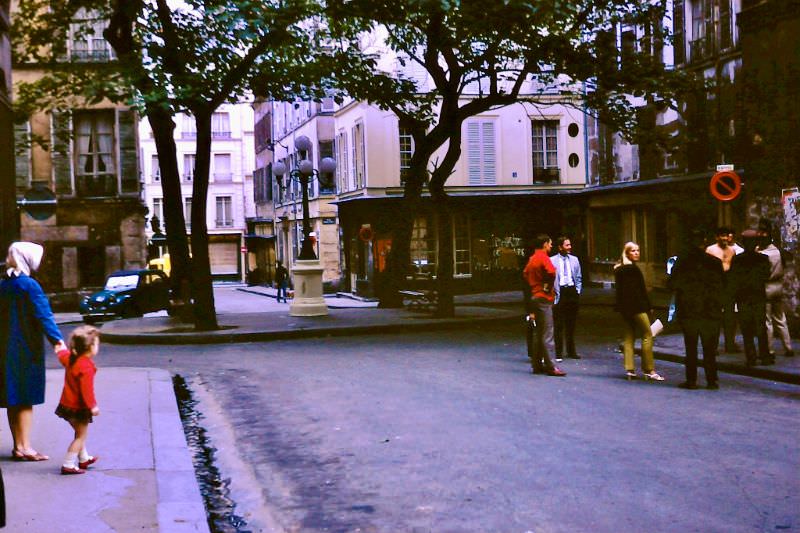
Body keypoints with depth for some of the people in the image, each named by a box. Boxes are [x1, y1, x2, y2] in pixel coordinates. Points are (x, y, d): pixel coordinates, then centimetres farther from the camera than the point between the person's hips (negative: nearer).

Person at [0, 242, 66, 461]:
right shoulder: (28, 285, -14)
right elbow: (43, 315, -20)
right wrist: (57, 340, -22)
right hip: (26, 349, -7)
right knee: (26, 400, -1)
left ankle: (18, 446, 18)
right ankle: (24, 447, 2)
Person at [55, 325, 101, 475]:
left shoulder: (69, 358, 2)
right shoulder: (86, 366, -27)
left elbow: (62, 355, 28)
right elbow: (86, 389, -30)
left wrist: (61, 349, 49)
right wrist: (92, 406, -24)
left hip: (67, 403, 10)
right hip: (78, 407, -10)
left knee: (80, 433, 25)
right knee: (81, 436, 0)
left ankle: (83, 458, 39)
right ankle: (68, 465, -2)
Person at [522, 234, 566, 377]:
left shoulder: (532, 259, 14)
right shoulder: (543, 257, -13)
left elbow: (526, 273, 24)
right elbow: (551, 272, -30)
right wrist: (548, 286, -15)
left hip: (535, 296, 9)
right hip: (544, 298, -9)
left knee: (539, 333, 14)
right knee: (547, 334, -8)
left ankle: (537, 364, 17)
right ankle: (550, 367, -8)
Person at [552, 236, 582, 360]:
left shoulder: (574, 260, 10)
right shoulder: (552, 260, -3)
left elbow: (578, 278, 15)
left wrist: (578, 291, 5)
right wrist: (554, 293, -7)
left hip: (572, 291, 4)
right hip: (560, 292, -4)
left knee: (571, 324, 10)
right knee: (558, 325, -2)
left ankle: (571, 351, 19)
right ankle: (558, 352, 4)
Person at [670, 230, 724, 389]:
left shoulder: (681, 262, -4)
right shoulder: (715, 262, -4)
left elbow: (673, 284, -1)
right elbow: (722, 286, 1)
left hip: (688, 311, 0)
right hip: (711, 311, 0)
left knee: (690, 348, 8)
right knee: (710, 348, 8)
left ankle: (691, 380, 7)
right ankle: (711, 380, 6)